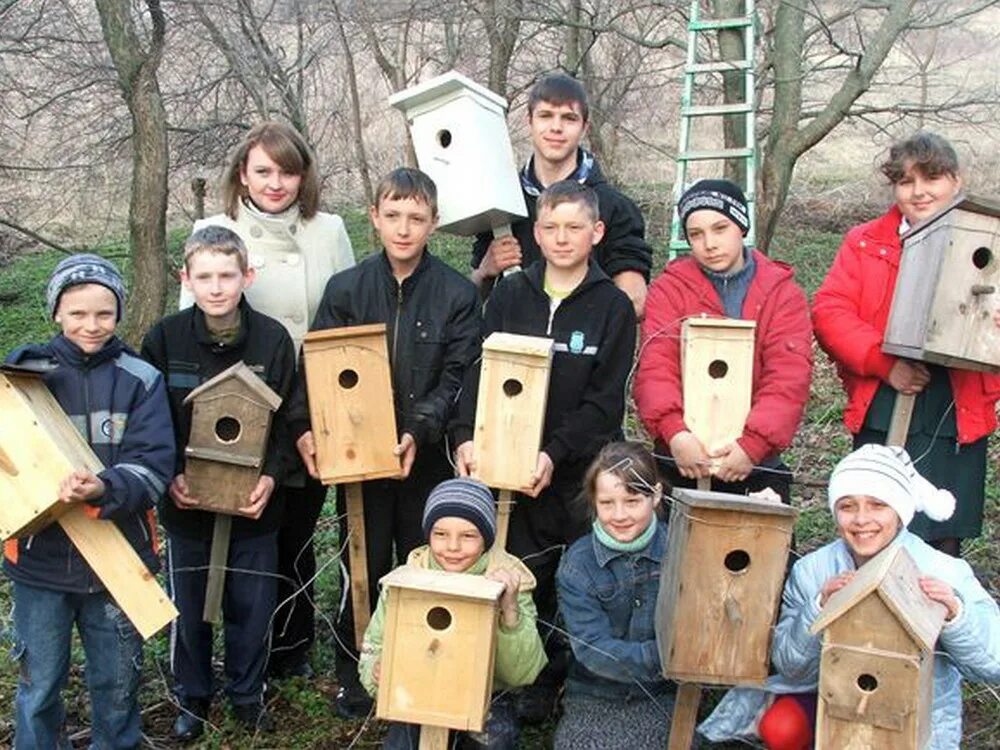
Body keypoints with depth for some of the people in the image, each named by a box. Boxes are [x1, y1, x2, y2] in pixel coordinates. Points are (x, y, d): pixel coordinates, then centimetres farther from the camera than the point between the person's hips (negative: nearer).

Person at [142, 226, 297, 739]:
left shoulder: (273, 340, -9)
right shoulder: (163, 339, -8)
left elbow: (285, 422, -2)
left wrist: (270, 476, -16)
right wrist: (170, 477, -14)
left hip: (253, 504, 0)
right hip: (186, 502, 0)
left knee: (251, 606, 11)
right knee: (187, 607, 12)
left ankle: (247, 694, 34)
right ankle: (192, 697, 34)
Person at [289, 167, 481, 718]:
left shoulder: (457, 294, -2)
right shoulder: (345, 289, 1)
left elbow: (458, 377, -6)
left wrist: (420, 430, -20)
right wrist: (305, 428, -16)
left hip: (426, 458, 0)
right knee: (361, 569, 8)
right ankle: (353, 677, 24)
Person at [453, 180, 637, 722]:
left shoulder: (613, 307, -2)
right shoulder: (508, 297, 6)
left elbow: (605, 401, -8)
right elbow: (481, 373, 1)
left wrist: (555, 454, -19)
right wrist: (466, 436, -16)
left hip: (584, 472, -2)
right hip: (514, 465, 2)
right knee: (527, 576, 6)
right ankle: (540, 680, 21)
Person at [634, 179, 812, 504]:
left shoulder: (783, 293, 4)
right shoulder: (669, 289, 4)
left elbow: (789, 379, -8)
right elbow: (655, 369, -10)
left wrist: (752, 444, -23)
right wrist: (675, 432, -28)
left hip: (754, 464, 0)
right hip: (682, 460, 0)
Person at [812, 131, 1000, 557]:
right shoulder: (864, 243, 8)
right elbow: (829, 311, -3)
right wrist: (885, 363, -15)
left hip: (955, 415, -1)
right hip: (880, 414, 1)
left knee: (941, 544, 2)